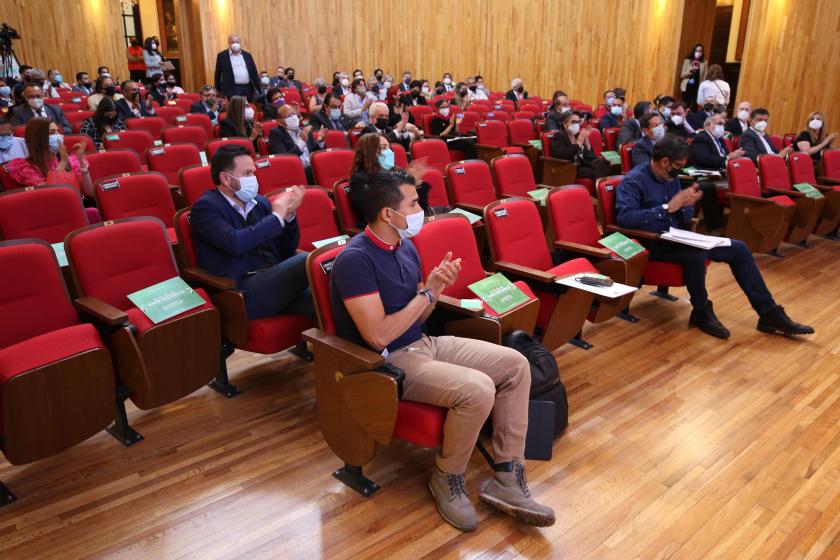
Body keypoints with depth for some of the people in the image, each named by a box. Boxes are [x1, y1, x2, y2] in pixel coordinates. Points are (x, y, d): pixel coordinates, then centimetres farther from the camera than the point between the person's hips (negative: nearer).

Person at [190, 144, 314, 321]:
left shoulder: (260, 202, 17)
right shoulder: (206, 207, 1)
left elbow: (287, 251, 20)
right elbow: (235, 243, -19)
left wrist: (289, 215, 2)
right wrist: (277, 217, -7)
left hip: (275, 280, 5)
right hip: (242, 291, -5)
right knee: (308, 260, -25)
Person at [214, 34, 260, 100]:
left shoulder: (247, 55, 13)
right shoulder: (222, 56, 5)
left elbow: (254, 73, 12)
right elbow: (217, 75, 9)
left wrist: (259, 89, 6)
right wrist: (218, 91, 7)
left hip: (247, 90, 3)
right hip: (231, 91, -3)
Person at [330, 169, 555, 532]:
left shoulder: (406, 246, 7)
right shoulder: (355, 259, -20)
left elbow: (417, 318, 13)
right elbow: (378, 337, -24)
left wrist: (436, 287, -8)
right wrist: (427, 292, -14)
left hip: (423, 344, 9)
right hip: (388, 363, -9)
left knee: (515, 365, -3)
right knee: (478, 390, -29)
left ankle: (507, 478, -1)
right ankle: (447, 480, -2)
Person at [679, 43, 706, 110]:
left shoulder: (704, 62, 2)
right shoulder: (687, 61, 1)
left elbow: (705, 76, 1)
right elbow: (682, 75, 0)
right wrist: (690, 70, -16)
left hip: (698, 87, 0)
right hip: (687, 87, 0)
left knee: (694, 107, -8)